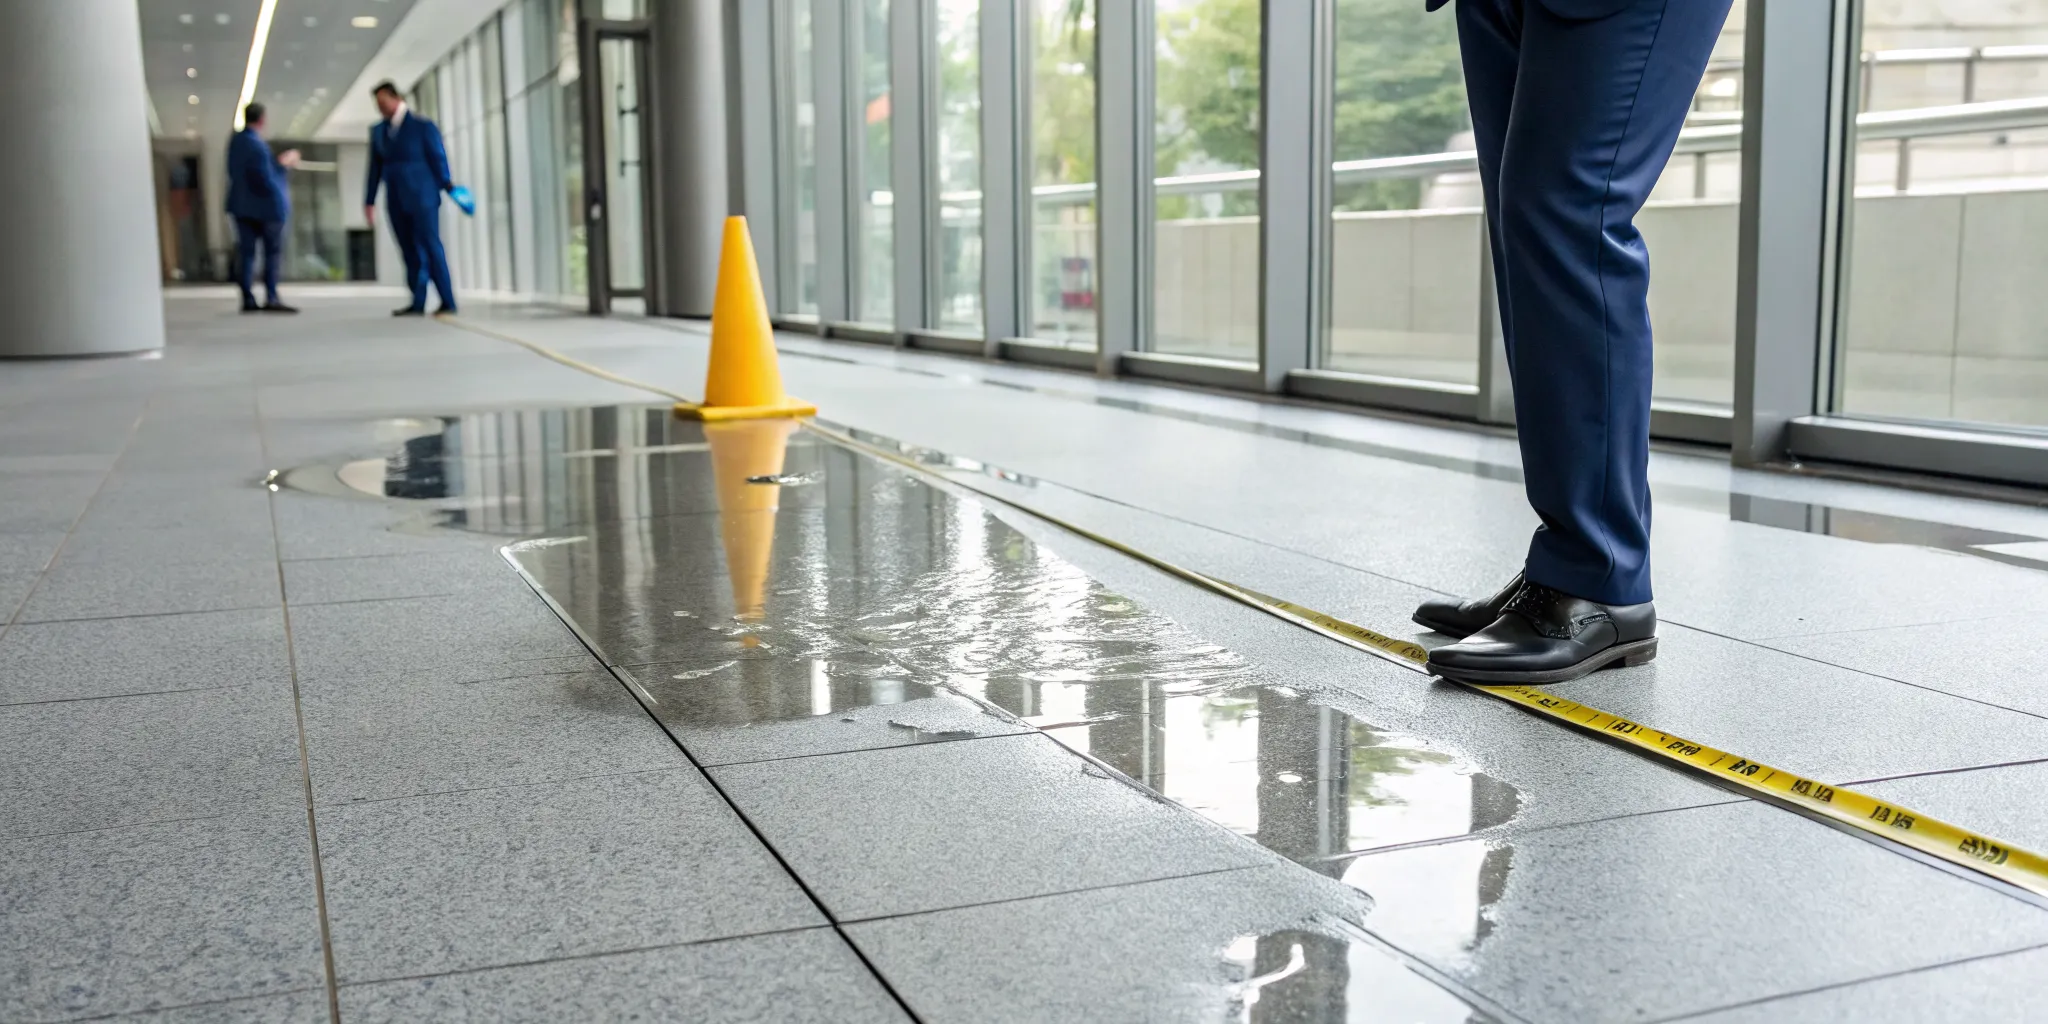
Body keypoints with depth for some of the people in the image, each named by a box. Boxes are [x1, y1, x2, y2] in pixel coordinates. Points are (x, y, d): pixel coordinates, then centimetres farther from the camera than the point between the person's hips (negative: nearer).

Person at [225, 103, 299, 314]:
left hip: (242, 206, 8)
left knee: (245, 251, 5)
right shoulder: (257, 145, -20)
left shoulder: (236, 140, 6)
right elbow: (266, 180, -20)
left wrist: (278, 162, 15)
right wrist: (281, 163, -7)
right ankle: (271, 298, -7)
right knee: (273, 251, -1)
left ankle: (248, 299, 4)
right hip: (265, 207, -8)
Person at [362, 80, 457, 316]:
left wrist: (448, 189, -8)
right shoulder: (378, 131, 13)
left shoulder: (423, 127, -1)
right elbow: (375, 167, 13)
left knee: (431, 247, -7)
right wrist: (370, 200, 11)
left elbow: (439, 159, -3)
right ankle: (418, 303, 4)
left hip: (422, 198, -5)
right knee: (411, 252, 4)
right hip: (396, 201, 5)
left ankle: (448, 302, -5)